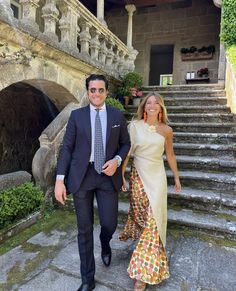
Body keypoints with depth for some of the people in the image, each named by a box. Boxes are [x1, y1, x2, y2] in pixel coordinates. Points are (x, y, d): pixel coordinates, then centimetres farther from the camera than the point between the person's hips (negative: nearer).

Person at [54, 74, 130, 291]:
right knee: (84, 229, 8)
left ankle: (105, 245, 43)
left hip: (107, 175, 1)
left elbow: (126, 143, 11)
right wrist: (60, 179, -6)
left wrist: (117, 160, -9)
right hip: (81, 176, 0)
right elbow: (67, 148, 1)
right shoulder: (76, 115, 3)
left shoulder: (117, 115, 5)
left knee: (110, 224, 2)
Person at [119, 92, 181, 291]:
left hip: (157, 176, 1)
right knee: (139, 212, 14)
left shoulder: (166, 130, 0)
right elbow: (127, 151, -4)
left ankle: (144, 271, 13)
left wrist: (176, 177, 16)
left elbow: (170, 155, 10)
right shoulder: (135, 125, -4)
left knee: (153, 219, 0)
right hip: (138, 175, 0)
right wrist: (122, 175, -7)